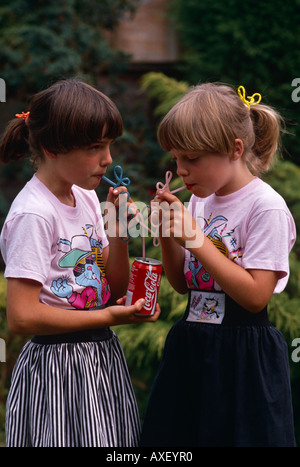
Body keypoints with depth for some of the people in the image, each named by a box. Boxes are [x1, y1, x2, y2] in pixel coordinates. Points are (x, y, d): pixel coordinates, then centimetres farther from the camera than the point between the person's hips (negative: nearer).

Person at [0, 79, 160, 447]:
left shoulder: (86, 198, 8)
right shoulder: (32, 214, -17)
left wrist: (118, 234, -4)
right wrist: (107, 317, -19)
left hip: (102, 358, 8)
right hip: (57, 367, -8)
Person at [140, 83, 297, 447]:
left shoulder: (266, 208, -14)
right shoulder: (199, 201, 7)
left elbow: (255, 296, -20)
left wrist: (195, 238, -19)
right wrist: (168, 234, -2)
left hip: (242, 360, -7)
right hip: (192, 352, 7)